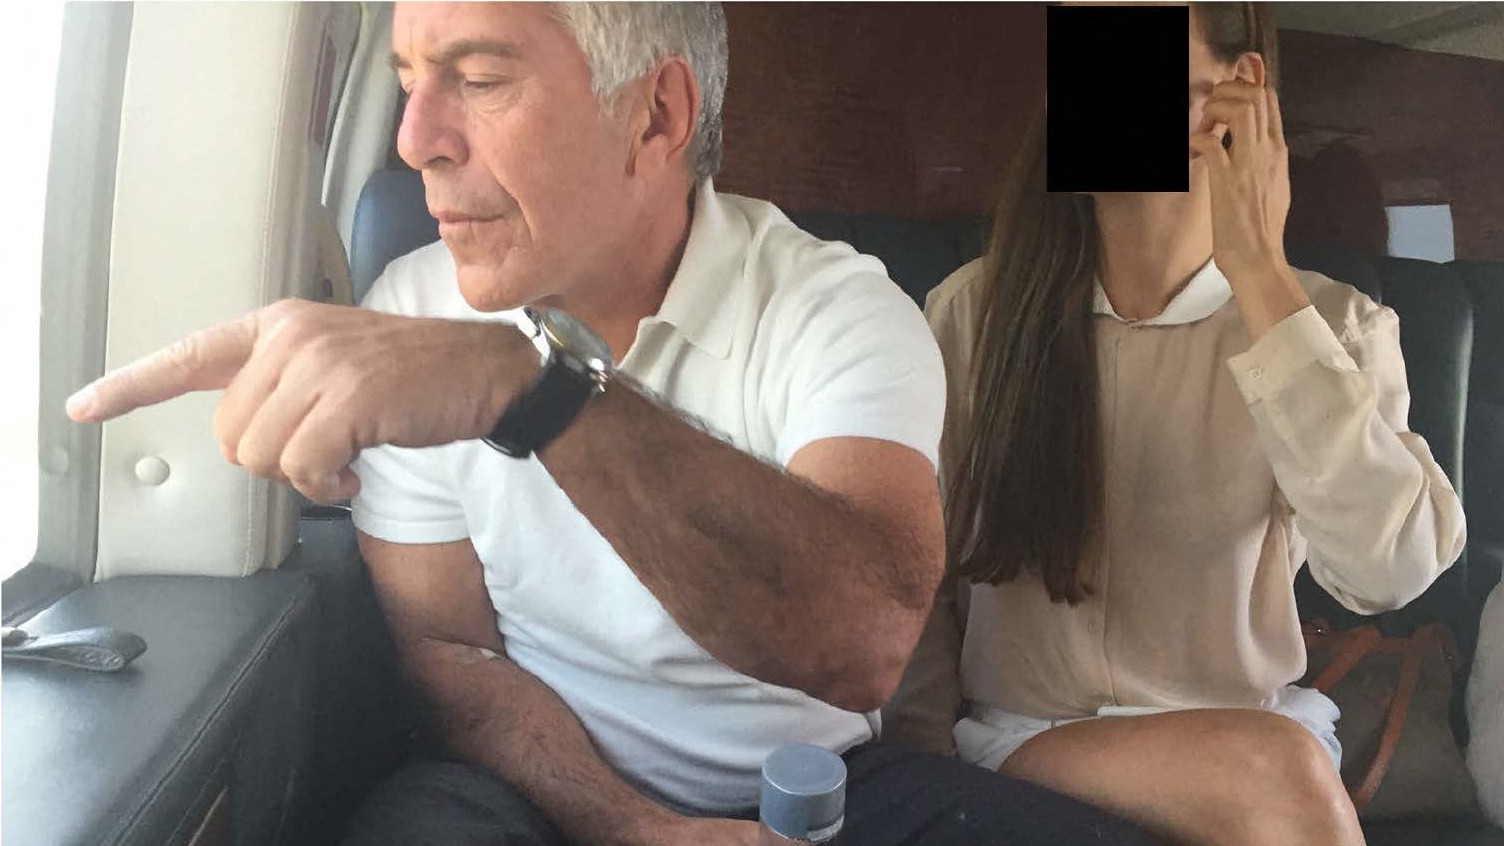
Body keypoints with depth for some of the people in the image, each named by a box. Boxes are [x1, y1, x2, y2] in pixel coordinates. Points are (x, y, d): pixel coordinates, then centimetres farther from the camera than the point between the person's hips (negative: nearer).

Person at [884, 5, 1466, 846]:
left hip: (1252, 740, 3)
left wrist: (1260, 277, -18)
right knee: (1270, 774, -29)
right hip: (1017, 742, -2)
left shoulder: (1333, 325, 0)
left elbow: (1390, 572, -19)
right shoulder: (974, 309, -1)